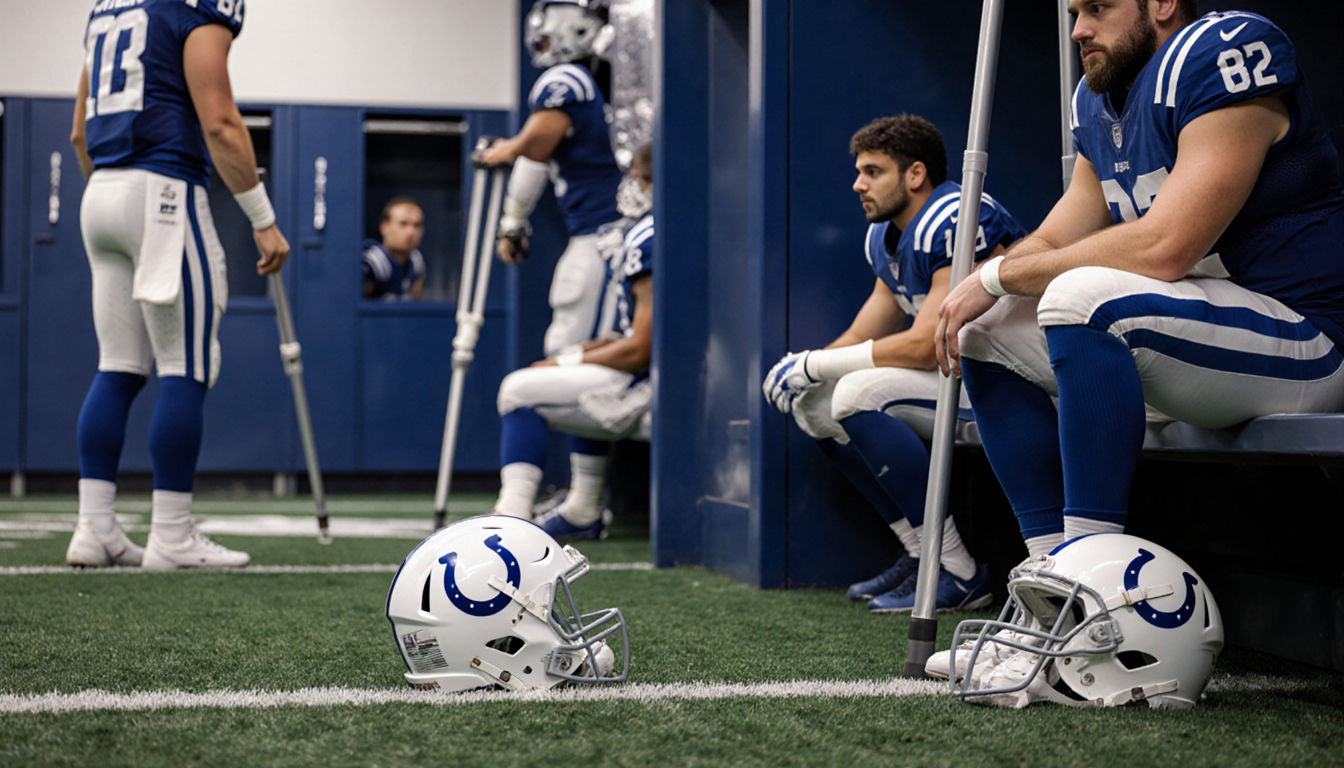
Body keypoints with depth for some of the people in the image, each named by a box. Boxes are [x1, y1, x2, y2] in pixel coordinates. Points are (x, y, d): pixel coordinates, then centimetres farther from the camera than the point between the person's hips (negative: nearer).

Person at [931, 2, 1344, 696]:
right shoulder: (1100, 100, 12)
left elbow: (1163, 249, -24)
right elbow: (1056, 242, 14)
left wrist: (1001, 274, -15)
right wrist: (977, 292, -8)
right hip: (1198, 342, 10)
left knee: (1084, 300, -31)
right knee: (989, 338, 7)